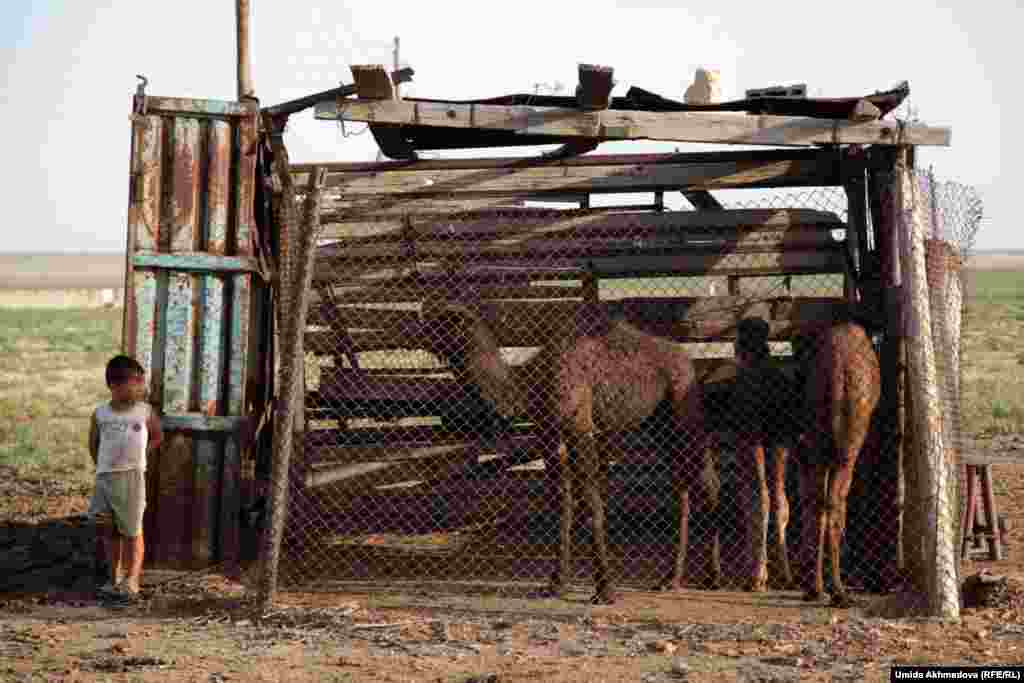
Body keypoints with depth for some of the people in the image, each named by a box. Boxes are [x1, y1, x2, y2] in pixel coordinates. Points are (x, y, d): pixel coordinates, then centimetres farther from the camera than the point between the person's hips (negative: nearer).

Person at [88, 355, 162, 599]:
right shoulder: (100, 414, 5)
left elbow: (157, 437, 16)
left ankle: (132, 579, 6)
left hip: (132, 476, -2)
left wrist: (137, 455, 11)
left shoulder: (145, 412, 2)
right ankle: (114, 579, 16)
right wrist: (102, 466, 11)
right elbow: (93, 444, 17)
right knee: (110, 530, 7)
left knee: (132, 531, 0)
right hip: (105, 477, 2)